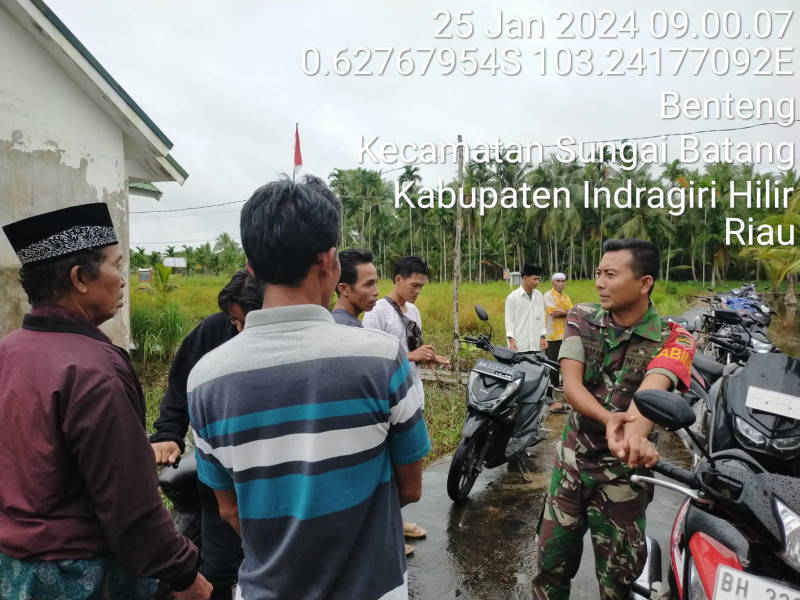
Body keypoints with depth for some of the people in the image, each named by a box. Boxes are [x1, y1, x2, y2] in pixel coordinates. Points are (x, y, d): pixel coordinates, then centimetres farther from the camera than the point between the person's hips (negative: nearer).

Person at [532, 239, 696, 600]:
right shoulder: (581, 319, -4)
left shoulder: (673, 339, -12)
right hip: (571, 460, 2)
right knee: (551, 565, 14)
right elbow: (570, 384, -17)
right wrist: (608, 419, -37)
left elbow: (651, 389, -33)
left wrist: (635, 433, -55)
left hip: (623, 472, -2)